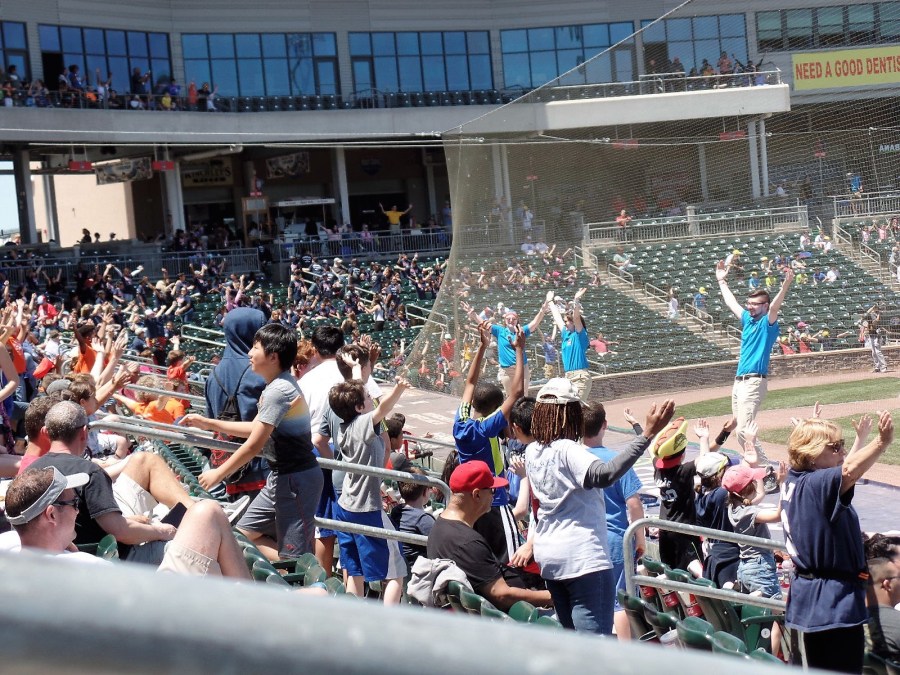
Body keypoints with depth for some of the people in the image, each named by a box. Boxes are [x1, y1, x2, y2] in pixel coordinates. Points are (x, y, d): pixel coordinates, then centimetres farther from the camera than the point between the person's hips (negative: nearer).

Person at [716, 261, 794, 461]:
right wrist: (722, 281, 40)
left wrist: (786, 284, -40)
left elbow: (774, 306, -25)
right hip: (738, 382, 9)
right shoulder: (747, 319, 17)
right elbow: (731, 302, 31)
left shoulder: (767, 323, -5)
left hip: (754, 382, -9)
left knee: (744, 430, -17)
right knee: (741, 430, 11)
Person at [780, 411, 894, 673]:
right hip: (833, 605, -10)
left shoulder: (795, 482, 10)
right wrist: (882, 442, -49)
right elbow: (849, 471, -40)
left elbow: (843, 469, 29)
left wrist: (861, 439, 36)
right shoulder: (815, 484, -18)